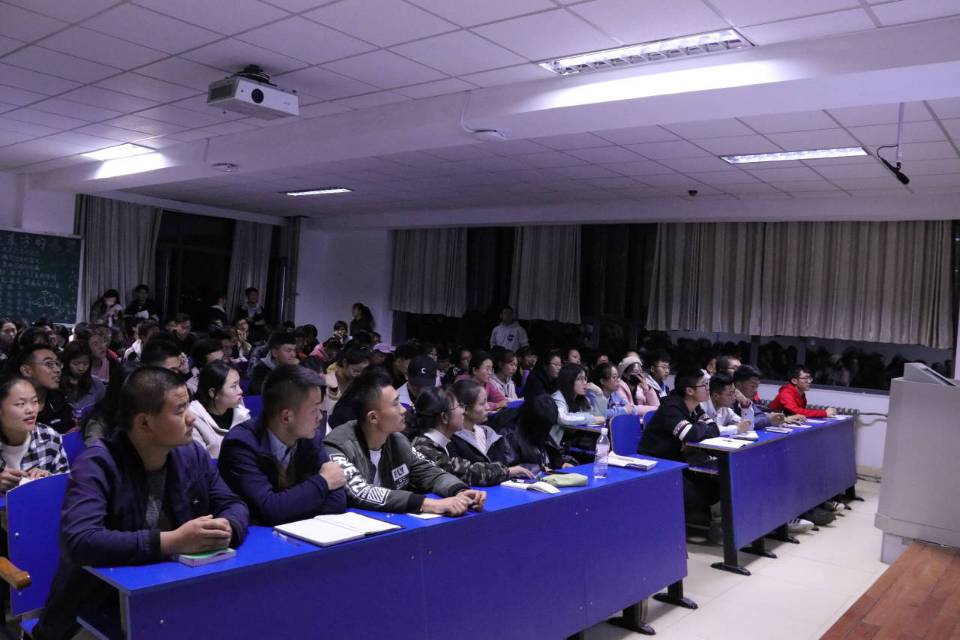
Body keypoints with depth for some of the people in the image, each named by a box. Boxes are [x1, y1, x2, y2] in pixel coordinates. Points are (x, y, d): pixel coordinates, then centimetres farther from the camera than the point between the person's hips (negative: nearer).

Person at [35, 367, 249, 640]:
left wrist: (226, 528, -19)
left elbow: (233, 505, 5)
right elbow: (78, 541, -29)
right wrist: (172, 541, -32)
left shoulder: (193, 454, 1)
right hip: (97, 613, -2)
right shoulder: (97, 465, -17)